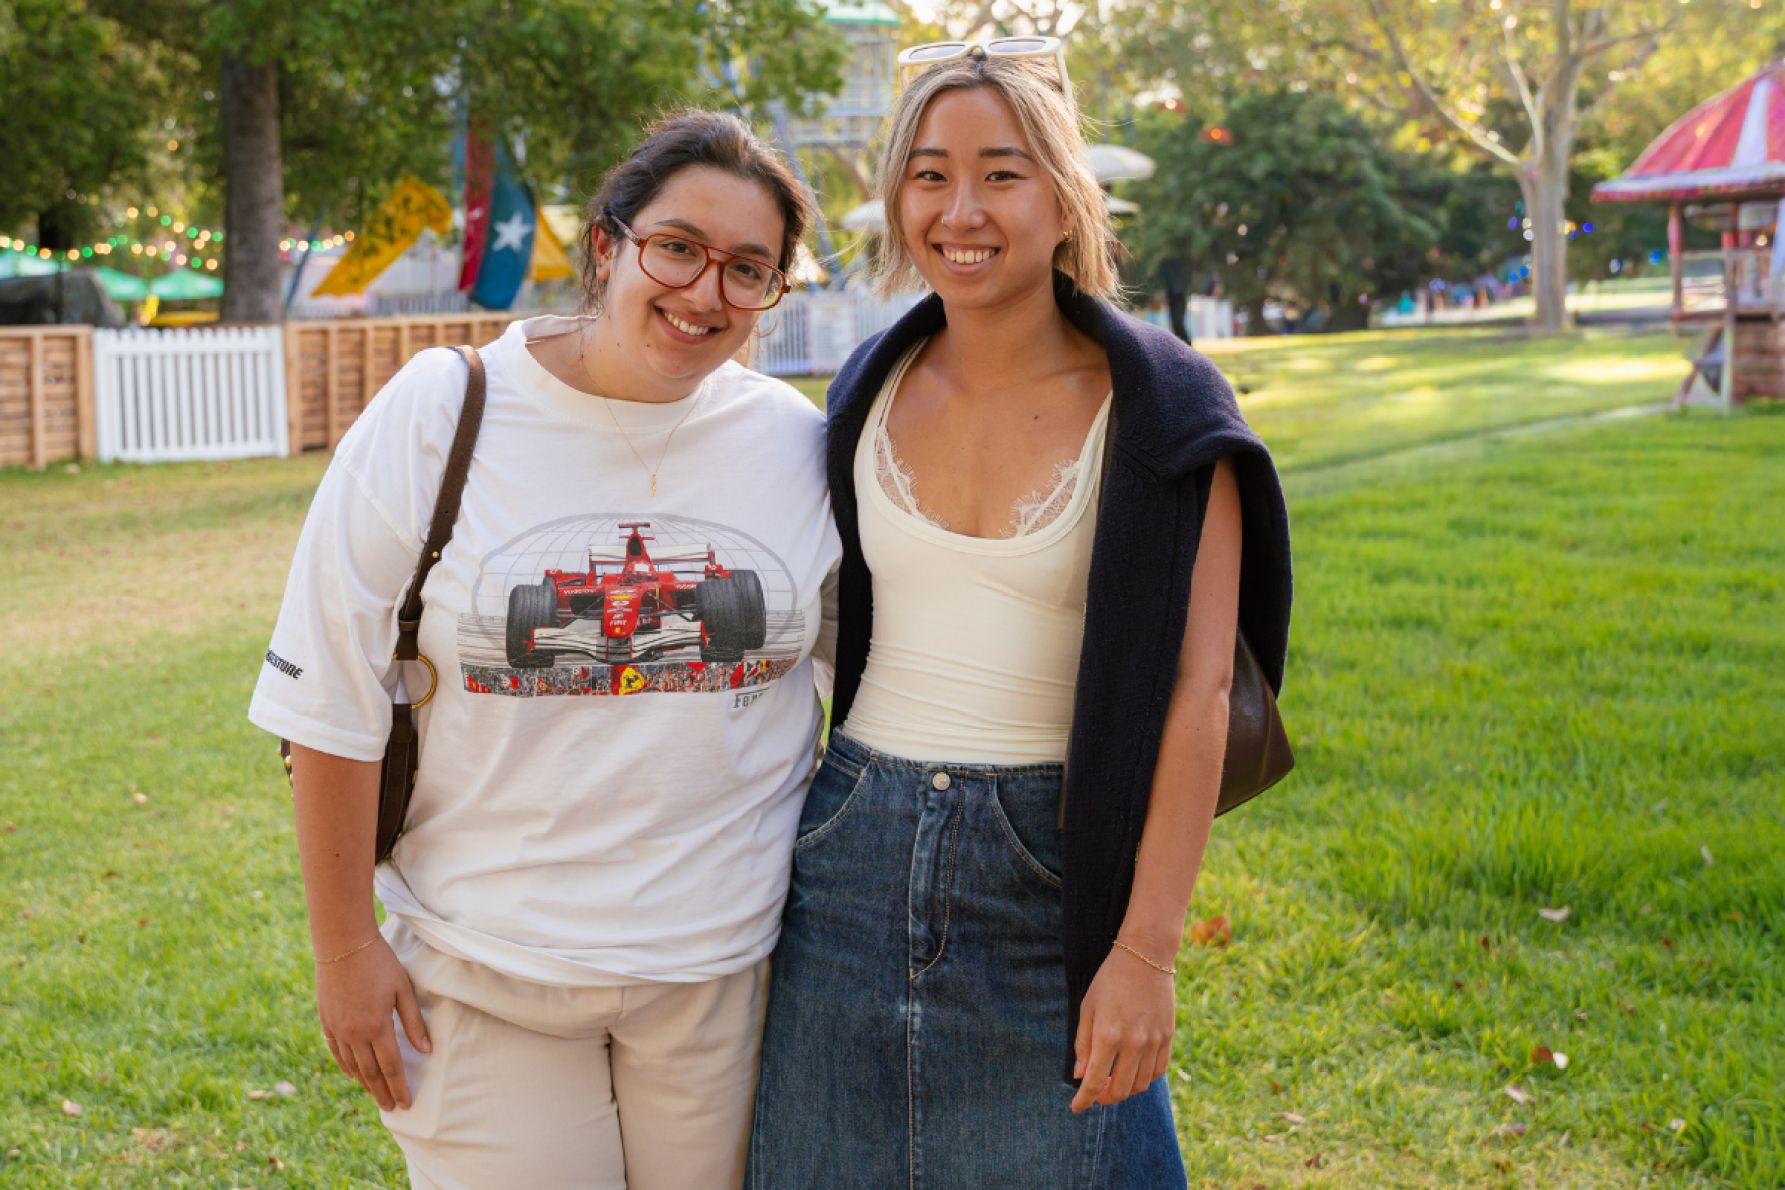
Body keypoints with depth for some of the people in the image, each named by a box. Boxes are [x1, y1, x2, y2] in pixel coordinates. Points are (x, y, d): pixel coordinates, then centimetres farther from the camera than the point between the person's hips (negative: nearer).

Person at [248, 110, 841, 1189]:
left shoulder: (797, 443, -2)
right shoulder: (439, 417, -8)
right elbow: (335, 704, -6)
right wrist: (345, 945, -4)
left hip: (727, 966, 2)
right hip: (480, 967, -2)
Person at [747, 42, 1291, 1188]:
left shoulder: (1154, 409, -9)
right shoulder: (873, 391, 5)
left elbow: (1196, 688, -13)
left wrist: (1147, 948, -18)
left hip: (1051, 869, -4)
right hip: (858, 856, 4)